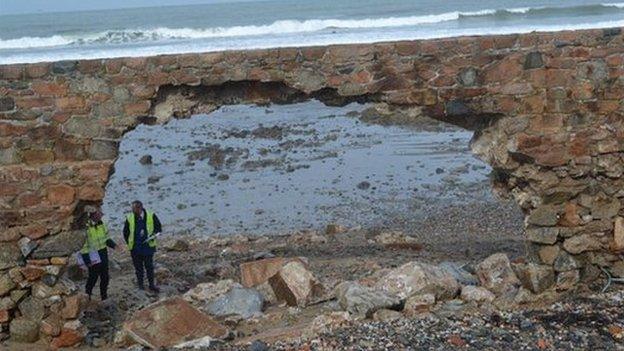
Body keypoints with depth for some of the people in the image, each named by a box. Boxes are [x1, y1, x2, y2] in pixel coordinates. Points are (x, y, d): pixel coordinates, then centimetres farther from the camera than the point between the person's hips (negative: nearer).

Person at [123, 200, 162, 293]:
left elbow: (158, 228, 4)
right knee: (138, 267, 11)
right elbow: (125, 232, 8)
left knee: (149, 266, 3)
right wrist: (129, 243, 3)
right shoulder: (129, 218, -5)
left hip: (148, 246, -1)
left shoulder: (151, 216, -8)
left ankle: (151, 285, 14)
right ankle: (140, 283, 28)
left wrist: (153, 235, -13)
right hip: (135, 248, 1)